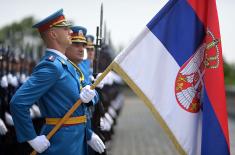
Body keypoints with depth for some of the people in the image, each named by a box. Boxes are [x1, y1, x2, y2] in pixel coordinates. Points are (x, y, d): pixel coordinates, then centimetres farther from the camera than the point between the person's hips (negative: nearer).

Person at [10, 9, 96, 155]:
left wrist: (87, 95, -9)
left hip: (77, 137, 9)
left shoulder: (66, 64, 11)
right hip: (62, 143, -9)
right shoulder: (50, 66, -18)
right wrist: (32, 138, -19)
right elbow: (18, 103, -25)